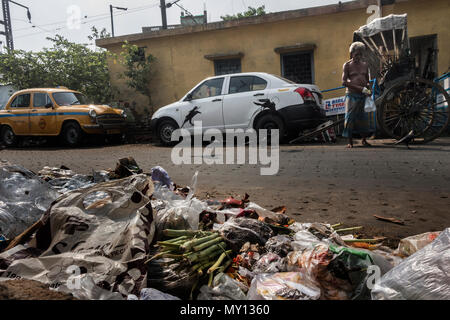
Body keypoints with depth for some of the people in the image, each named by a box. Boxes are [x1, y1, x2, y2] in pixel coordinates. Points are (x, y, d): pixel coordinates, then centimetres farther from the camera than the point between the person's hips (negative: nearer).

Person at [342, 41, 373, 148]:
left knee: (364, 117, 3)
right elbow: (344, 82, -7)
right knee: (350, 117, -4)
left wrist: (368, 89, 3)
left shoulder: (365, 65, 14)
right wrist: (360, 88, -13)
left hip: (363, 95, 4)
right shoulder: (347, 65, 1)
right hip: (352, 95, -4)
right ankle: (350, 141, 2)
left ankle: (364, 140, 14)